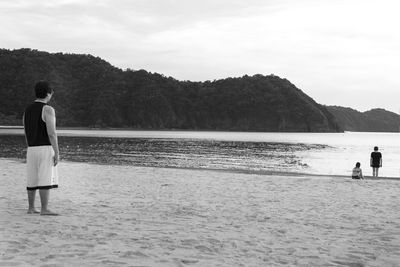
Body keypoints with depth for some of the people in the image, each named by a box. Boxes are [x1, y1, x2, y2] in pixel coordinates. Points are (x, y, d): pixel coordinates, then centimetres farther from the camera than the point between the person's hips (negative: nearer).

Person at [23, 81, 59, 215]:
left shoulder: (27, 110, 12)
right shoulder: (48, 109, -11)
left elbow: (26, 133, 16)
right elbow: (51, 133, -17)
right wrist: (57, 153, -14)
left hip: (32, 149, 7)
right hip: (45, 149, -7)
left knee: (32, 180, 11)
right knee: (46, 180, -6)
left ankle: (31, 208, 14)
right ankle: (44, 209, -8)